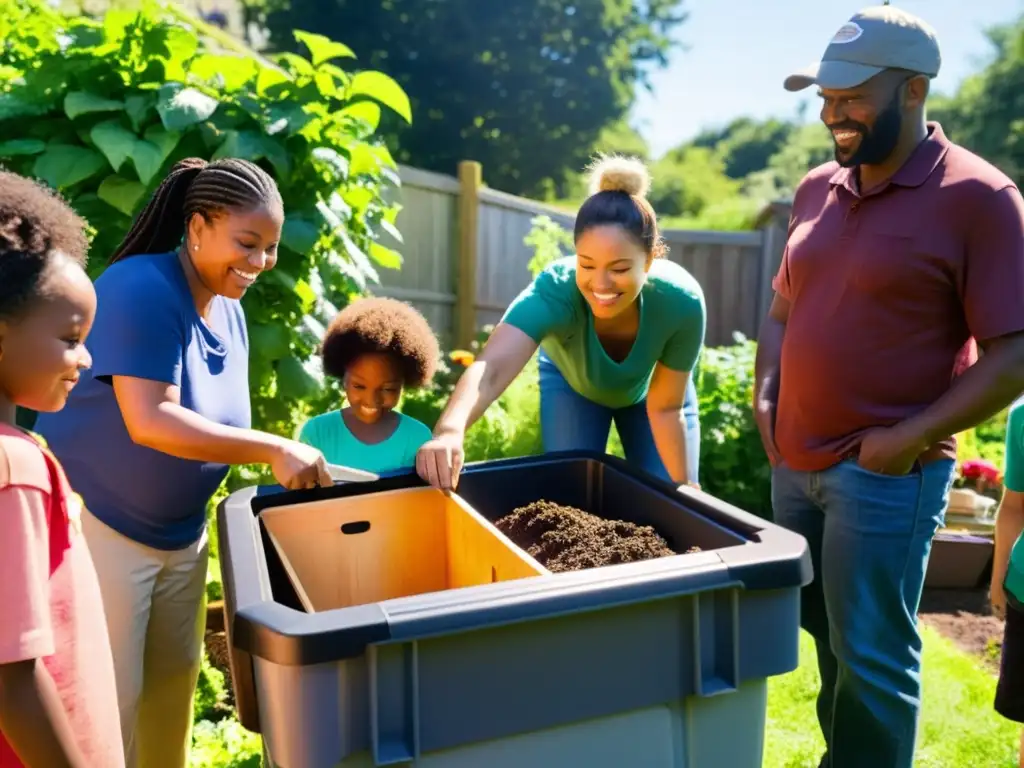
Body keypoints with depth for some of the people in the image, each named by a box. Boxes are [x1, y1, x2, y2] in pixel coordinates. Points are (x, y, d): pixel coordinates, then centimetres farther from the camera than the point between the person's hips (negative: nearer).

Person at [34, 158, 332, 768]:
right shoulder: (141, 288, -22)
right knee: (107, 701, 4)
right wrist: (276, 450, -32)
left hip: (180, 532, 8)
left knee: (174, 684, 20)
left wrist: (295, 468, -3)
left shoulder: (230, 310, 4)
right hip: (95, 525, -8)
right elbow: (150, 423, -30)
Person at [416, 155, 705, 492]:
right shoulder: (553, 290, -42)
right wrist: (449, 431, -78)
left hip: (652, 385, 1)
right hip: (572, 381, -1)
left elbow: (665, 408, -24)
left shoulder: (681, 302, -38)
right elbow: (491, 368, -59)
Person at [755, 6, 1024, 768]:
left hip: (885, 474, -6)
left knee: (871, 657, 4)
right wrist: (765, 399, 4)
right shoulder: (816, 189, 8)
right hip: (795, 462, 6)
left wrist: (910, 439, -18)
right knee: (829, 640, 19)